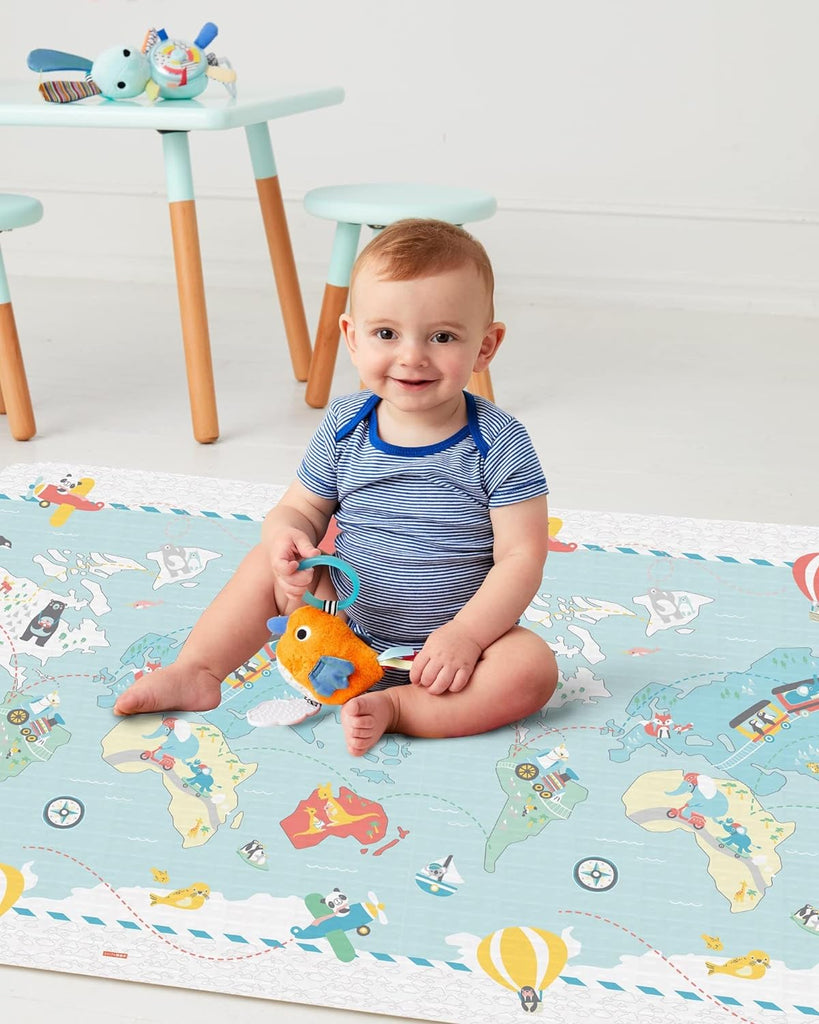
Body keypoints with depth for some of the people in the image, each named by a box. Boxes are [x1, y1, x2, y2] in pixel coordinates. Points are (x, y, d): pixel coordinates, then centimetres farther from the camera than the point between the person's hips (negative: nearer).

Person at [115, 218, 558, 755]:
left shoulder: (499, 444, -17)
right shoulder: (344, 426, -6)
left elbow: (522, 557, -18)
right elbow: (301, 508, 3)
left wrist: (465, 634, -28)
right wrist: (286, 535, -22)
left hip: (452, 635, -3)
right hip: (348, 624, 4)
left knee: (534, 667, -28)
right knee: (267, 562, -6)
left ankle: (394, 707, -26)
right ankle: (195, 672, -3)